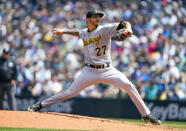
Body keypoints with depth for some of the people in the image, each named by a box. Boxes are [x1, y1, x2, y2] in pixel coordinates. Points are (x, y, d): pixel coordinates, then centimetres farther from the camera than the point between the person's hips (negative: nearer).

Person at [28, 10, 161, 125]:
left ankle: (146, 115, -8)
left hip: (107, 70, -2)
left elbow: (124, 23, -14)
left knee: (129, 86, -17)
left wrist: (127, 30, -35)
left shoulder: (104, 29, -4)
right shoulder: (84, 33, 10)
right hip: (90, 71, 2)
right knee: (70, 92, 0)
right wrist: (64, 32, 34)